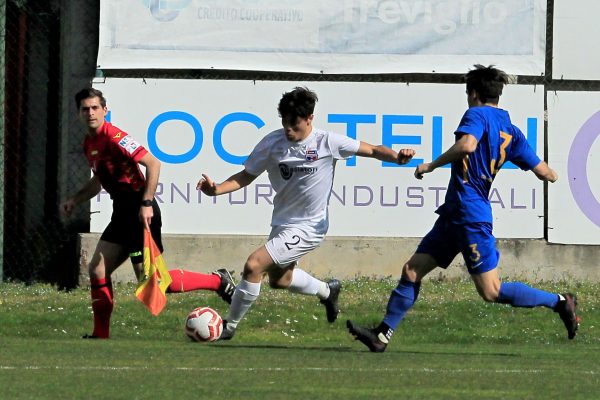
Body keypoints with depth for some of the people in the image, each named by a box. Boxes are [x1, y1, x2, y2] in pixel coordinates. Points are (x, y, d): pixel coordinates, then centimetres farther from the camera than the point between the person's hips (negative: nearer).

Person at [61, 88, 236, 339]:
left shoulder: (113, 137, -16)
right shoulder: (89, 144, 13)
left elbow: (152, 163, -22)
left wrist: (147, 203, -26)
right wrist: (75, 201, 17)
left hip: (140, 213, -9)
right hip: (122, 213, 9)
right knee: (97, 270, 5)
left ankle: (217, 281, 1)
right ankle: (101, 335, 12)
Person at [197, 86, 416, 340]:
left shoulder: (327, 142, -17)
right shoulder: (272, 143, -8)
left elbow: (372, 150, -9)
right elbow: (247, 176, 1)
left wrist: (397, 157, -30)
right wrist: (217, 189, -18)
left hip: (308, 228, -7)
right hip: (281, 223, 7)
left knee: (254, 266, -20)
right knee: (278, 279, 27)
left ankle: (229, 326, -5)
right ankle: (327, 291, 54)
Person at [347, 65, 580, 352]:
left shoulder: (477, 115, -7)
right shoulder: (511, 131, 14)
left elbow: (467, 145, -30)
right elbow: (546, 173, 12)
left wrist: (431, 165, -19)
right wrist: (550, 173, 36)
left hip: (470, 217, -10)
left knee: (492, 292, -7)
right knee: (412, 270, 8)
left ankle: (560, 302, 1)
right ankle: (381, 335, 8)